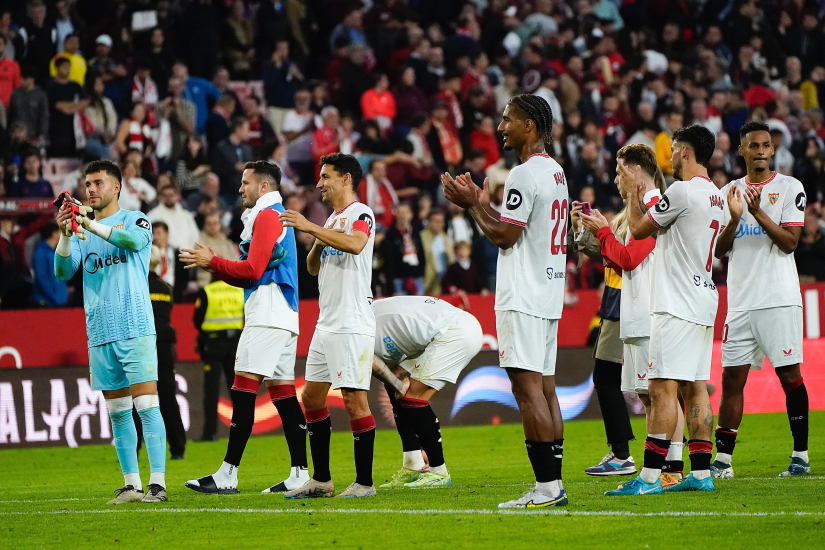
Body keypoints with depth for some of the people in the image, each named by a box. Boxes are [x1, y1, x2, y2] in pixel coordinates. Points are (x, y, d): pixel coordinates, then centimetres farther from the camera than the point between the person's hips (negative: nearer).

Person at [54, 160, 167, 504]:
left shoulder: (135, 220, 3)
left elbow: (134, 240, -20)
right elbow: (63, 271, 3)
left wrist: (91, 224, -26)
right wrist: (65, 234, -14)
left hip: (135, 329, -5)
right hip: (99, 334, 5)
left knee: (146, 404, -10)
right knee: (118, 412, 6)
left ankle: (157, 482, -10)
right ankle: (131, 484, 10)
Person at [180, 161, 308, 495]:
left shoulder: (267, 216, -7)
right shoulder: (277, 217, 24)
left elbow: (253, 270, -15)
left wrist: (213, 262, -6)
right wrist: (213, 265, 13)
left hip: (267, 316, -11)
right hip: (283, 317, 11)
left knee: (243, 391, -13)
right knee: (283, 393, 7)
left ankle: (227, 476, -17)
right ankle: (300, 474, 3)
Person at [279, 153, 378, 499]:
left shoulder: (361, 214, -8)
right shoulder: (332, 219, 20)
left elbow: (355, 244, -30)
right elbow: (313, 268, 22)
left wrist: (310, 227, -26)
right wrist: (318, 244, 1)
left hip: (352, 325, -10)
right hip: (327, 324, 10)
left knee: (354, 398, -10)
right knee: (312, 396, 10)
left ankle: (364, 482, -5)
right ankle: (321, 480, 16)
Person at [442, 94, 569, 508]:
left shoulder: (525, 175, -15)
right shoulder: (555, 172, 17)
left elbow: (504, 236, -15)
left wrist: (473, 206, -3)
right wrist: (483, 205, 21)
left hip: (523, 298, -10)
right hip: (548, 293, 10)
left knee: (527, 386, -10)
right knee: (544, 387, 10)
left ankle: (545, 486, -13)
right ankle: (554, 484, 10)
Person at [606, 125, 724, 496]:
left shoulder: (682, 191, -14)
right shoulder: (716, 196, 15)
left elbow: (639, 229, -5)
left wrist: (633, 192, 9)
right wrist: (640, 192, 30)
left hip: (677, 305, -9)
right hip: (703, 301, 9)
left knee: (663, 388, -11)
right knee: (694, 388, 10)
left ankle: (650, 476, -15)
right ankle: (701, 472, 8)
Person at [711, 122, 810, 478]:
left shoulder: (789, 188, 1)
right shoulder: (730, 192, 14)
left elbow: (790, 242, -8)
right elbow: (718, 250, 9)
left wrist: (758, 213, -17)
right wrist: (734, 217, -8)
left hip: (779, 299, -4)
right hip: (740, 302, 4)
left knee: (789, 375, -3)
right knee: (732, 378, 2)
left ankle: (801, 455, 2)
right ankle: (723, 459, 4)